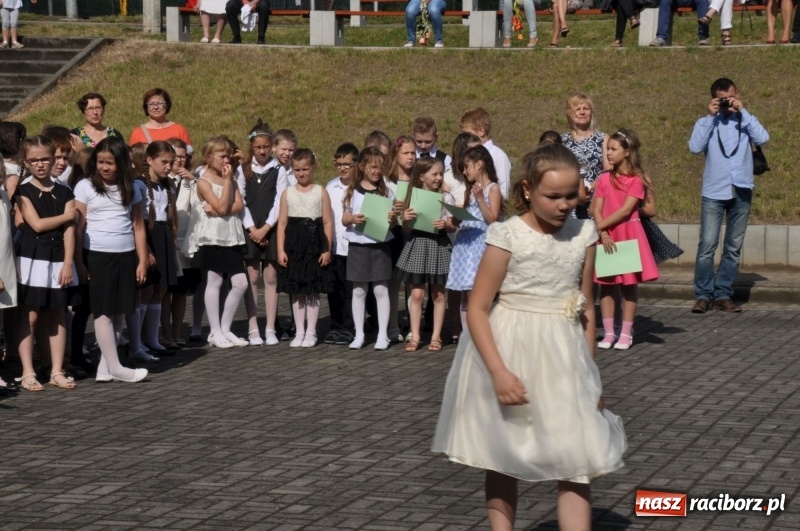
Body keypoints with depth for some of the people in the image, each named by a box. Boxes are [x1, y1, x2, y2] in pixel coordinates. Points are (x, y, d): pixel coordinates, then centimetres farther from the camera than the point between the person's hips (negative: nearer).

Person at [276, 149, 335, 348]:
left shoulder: (321, 192, 1)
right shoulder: (287, 193, 7)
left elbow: (328, 222, 0)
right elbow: (282, 222, 5)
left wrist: (327, 249, -6)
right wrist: (281, 249, -1)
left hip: (314, 244, -2)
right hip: (294, 244, 2)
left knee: (313, 291, 1)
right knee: (296, 291, 6)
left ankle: (311, 332, 8)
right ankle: (299, 332, 13)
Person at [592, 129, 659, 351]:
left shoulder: (636, 180, -6)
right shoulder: (604, 179, 5)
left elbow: (625, 210, -14)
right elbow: (597, 210, 0)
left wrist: (600, 226, -13)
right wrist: (603, 234, -14)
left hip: (629, 234, -3)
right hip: (606, 236, 4)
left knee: (630, 284, 2)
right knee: (606, 285, 4)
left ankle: (626, 333, 6)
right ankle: (608, 333, 8)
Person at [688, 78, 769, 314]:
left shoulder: (745, 121, 8)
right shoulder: (707, 123, 4)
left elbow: (763, 138, -10)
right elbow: (695, 147, -13)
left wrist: (743, 112, -9)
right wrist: (709, 116, -11)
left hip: (741, 192, 2)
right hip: (714, 193, -2)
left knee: (734, 247, 6)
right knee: (707, 245, -9)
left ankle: (723, 295, 12)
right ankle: (703, 295, -2)